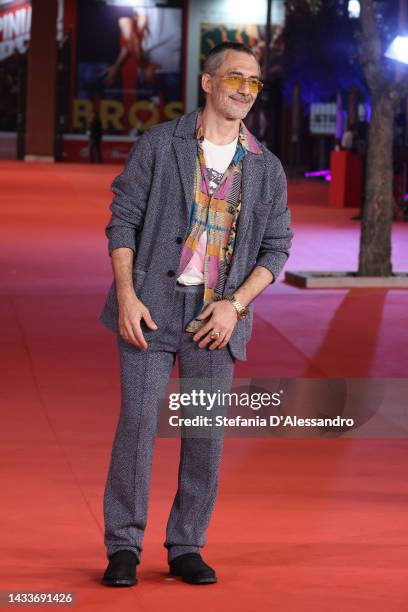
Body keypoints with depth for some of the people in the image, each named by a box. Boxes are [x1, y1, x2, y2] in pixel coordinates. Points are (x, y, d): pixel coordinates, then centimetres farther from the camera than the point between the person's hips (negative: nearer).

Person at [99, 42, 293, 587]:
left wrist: (236, 304, -7)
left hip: (217, 316, 2)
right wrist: (126, 297, -11)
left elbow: (275, 249, 7)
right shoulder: (159, 144, 1)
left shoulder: (266, 168, 8)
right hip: (151, 306, -2)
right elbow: (123, 219, 0)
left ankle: (187, 548, 13)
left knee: (206, 433, 2)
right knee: (138, 420, -7)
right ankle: (123, 548, 2)